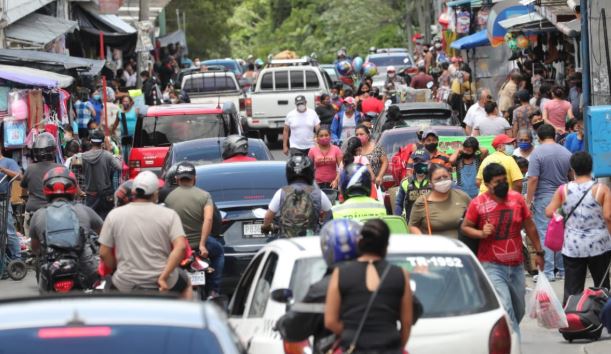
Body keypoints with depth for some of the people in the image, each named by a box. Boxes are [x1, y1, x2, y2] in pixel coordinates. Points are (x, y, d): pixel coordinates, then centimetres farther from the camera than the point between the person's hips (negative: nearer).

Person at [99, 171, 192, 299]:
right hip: (162, 282, 0)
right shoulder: (169, 215, -4)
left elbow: (104, 253, -2)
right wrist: (164, 277, -14)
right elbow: (181, 247, -16)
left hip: (126, 284, 0)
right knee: (186, 284, 32)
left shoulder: (114, 215, -1)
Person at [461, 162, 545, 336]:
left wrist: (539, 252, 14)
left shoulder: (517, 198, 2)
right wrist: (481, 233, -18)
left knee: (518, 310, 13)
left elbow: (529, 226, 12)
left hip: (516, 265, 5)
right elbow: (465, 227, 2)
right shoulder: (478, 203, -7)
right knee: (505, 308, -17)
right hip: (492, 266, -5)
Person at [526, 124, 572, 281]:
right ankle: (563, 270, 15)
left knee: (544, 235, -1)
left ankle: (547, 272, -2)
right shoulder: (566, 153, 6)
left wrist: (528, 201, -9)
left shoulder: (537, 153, -10)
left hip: (544, 198, -5)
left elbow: (533, 179, -15)